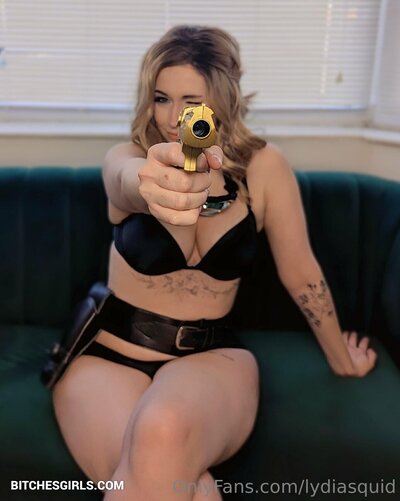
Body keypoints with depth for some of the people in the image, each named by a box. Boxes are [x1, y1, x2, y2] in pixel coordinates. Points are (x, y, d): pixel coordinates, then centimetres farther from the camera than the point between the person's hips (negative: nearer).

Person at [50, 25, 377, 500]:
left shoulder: (264, 166, -5)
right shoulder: (129, 156, -5)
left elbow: (302, 274, 4)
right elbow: (127, 182, -31)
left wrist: (342, 359, 16)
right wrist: (154, 184, -56)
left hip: (211, 354, 0)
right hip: (108, 353, 0)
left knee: (163, 436, -35)